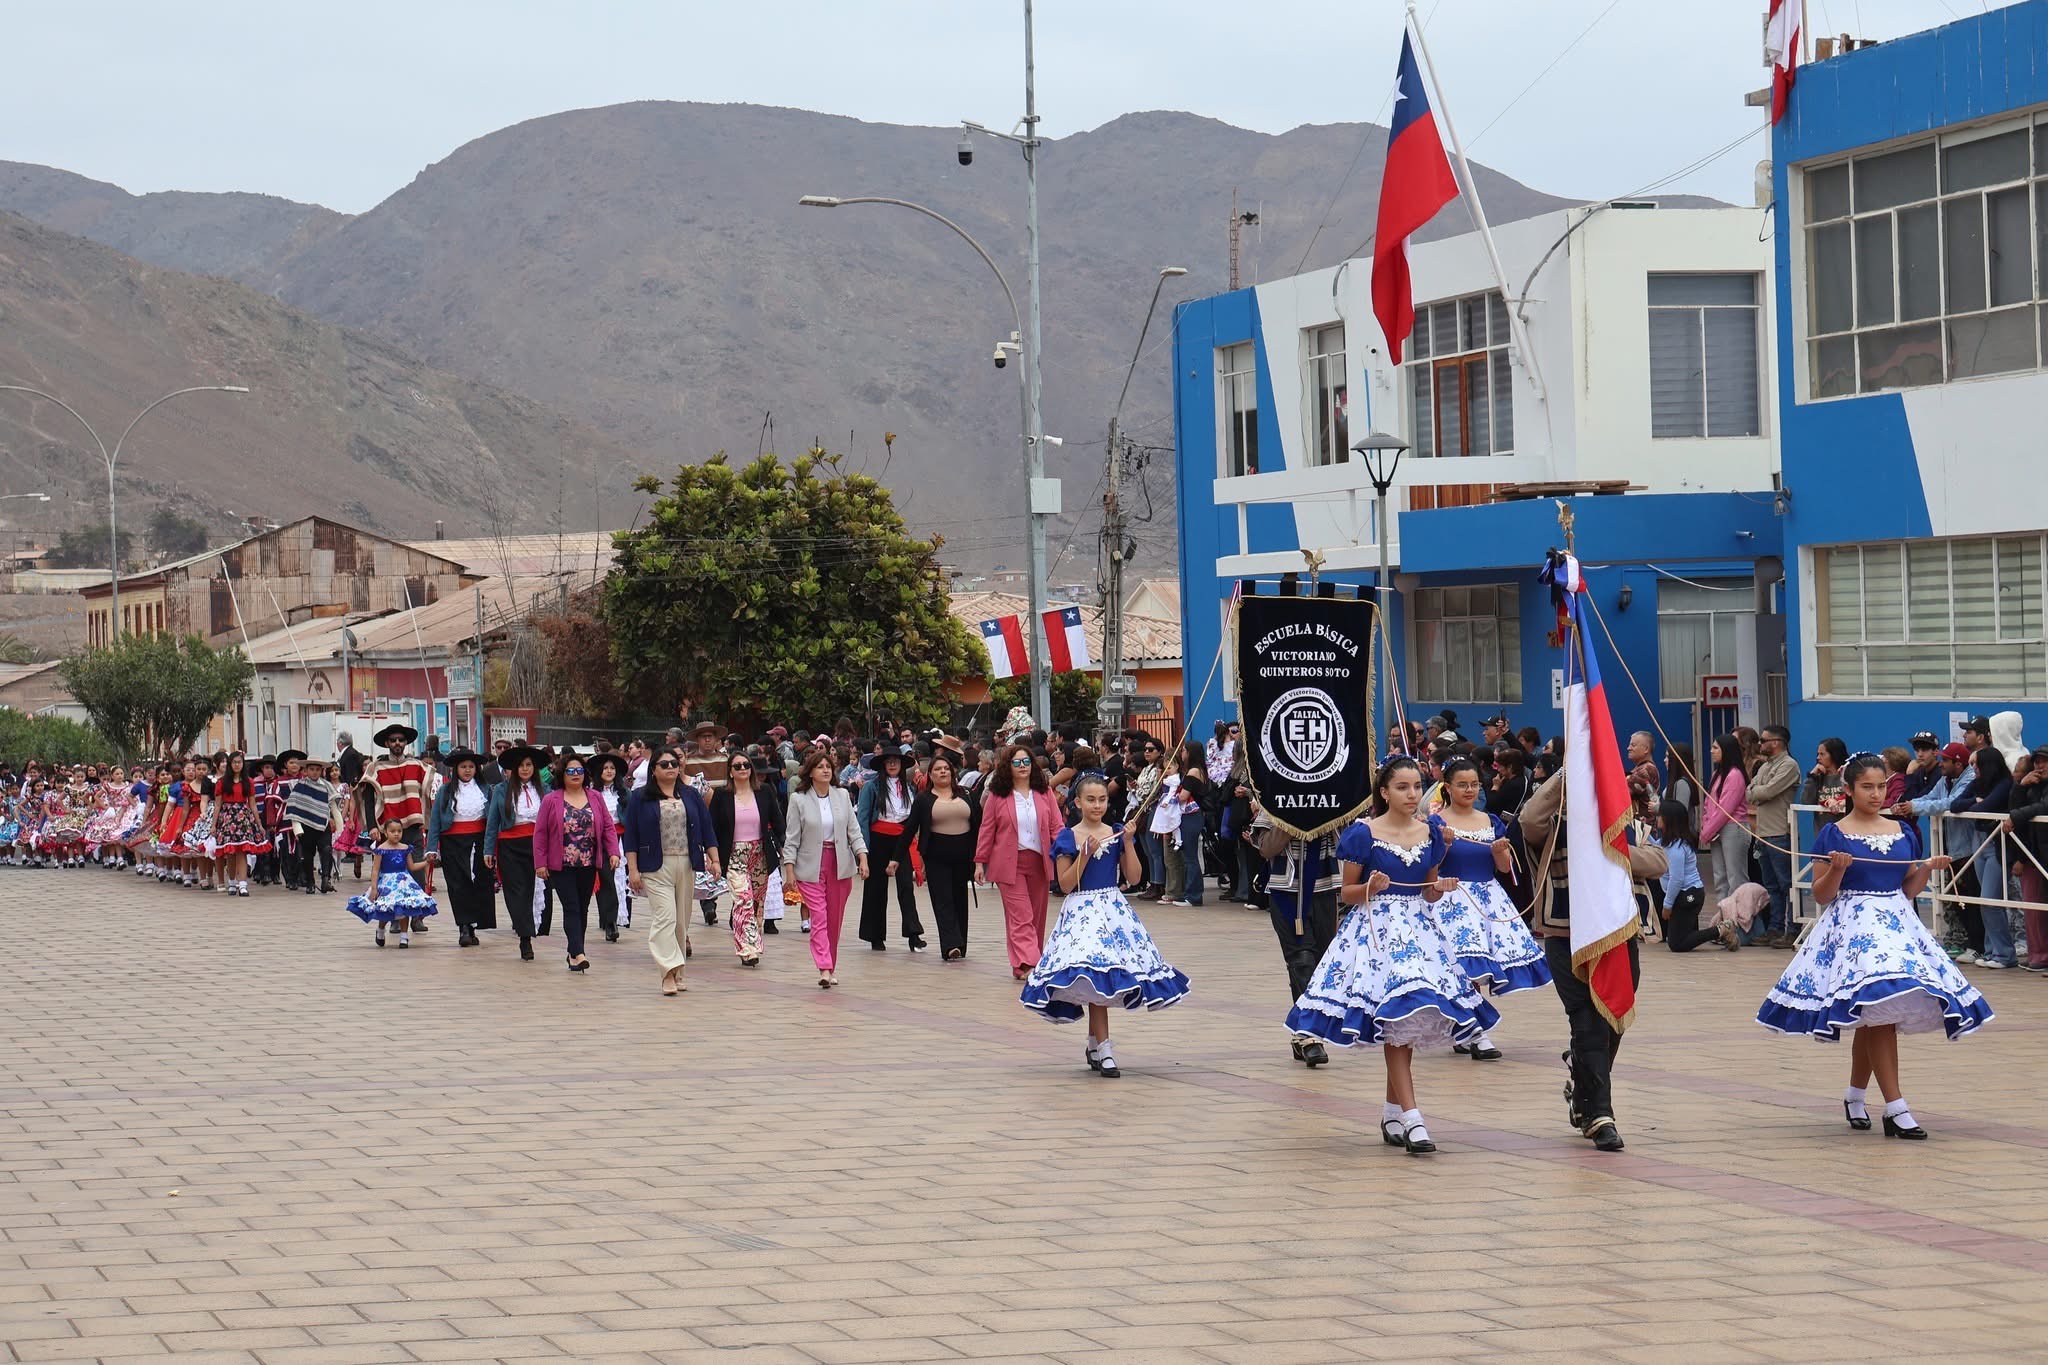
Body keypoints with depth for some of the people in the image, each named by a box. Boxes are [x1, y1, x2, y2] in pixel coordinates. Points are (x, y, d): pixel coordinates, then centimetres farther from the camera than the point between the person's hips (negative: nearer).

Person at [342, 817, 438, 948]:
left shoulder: (405, 848, 5)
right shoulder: (382, 849, -7)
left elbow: (412, 867, 16)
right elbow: (376, 870, -7)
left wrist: (426, 862, 8)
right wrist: (374, 887, -11)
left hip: (404, 882, 3)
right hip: (387, 883, -3)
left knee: (404, 909, -4)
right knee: (387, 910, -4)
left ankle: (404, 936, 7)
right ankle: (380, 931, 26)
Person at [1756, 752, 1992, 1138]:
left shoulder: (1902, 833, 11)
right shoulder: (1833, 835, -2)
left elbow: (1908, 890, 16)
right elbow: (1821, 895, -2)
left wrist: (1928, 869, -2)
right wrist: (1837, 870, -19)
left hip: (1898, 924, 5)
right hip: (1853, 927, -5)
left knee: (1873, 1019, 7)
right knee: (1880, 1012, -15)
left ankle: (1855, 1095, 26)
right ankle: (1895, 1108, -16)